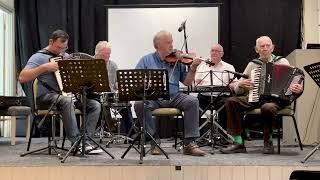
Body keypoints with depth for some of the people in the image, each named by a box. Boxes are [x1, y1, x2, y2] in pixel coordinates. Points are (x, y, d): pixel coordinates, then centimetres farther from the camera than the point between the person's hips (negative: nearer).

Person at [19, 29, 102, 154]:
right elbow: (22, 78, -16)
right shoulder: (39, 57, -3)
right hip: (46, 97, -7)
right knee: (67, 101, -39)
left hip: (69, 95, 7)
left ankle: (85, 140, -17)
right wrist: (44, 67, -22)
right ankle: (76, 142, -34)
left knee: (95, 105, -12)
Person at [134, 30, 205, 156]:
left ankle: (189, 143, -20)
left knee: (192, 101, -24)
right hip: (152, 97, -1)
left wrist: (193, 68, -5)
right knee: (139, 104, -32)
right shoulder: (146, 60, 11)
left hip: (173, 96, 2)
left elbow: (187, 82, 11)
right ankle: (154, 140, -16)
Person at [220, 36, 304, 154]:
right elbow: (237, 89, 15)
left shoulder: (282, 62, 6)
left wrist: (298, 90, -23)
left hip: (275, 99, -4)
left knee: (267, 107, -39)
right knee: (231, 101, -20)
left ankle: (268, 143, -14)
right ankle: (238, 142, -18)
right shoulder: (252, 64, 14)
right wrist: (240, 84, -9)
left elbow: (295, 84, 1)